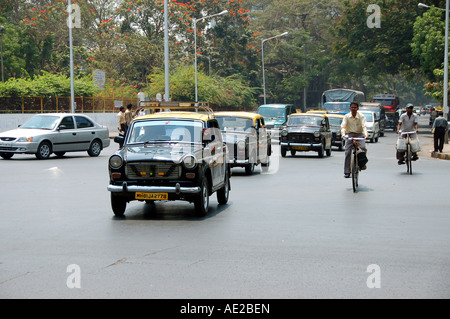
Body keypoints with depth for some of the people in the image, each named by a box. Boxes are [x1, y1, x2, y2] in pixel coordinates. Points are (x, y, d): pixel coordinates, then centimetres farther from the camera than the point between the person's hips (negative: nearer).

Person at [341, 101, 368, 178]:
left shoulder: (361, 116, -3)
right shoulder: (346, 116, 0)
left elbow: (364, 126, -14)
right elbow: (343, 126, -9)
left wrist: (366, 134, -34)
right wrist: (343, 134, -29)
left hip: (359, 134, -1)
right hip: (349, 135, 1)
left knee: (363, 148, -27)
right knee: (348, 152, -10)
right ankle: (346, 172, -5)